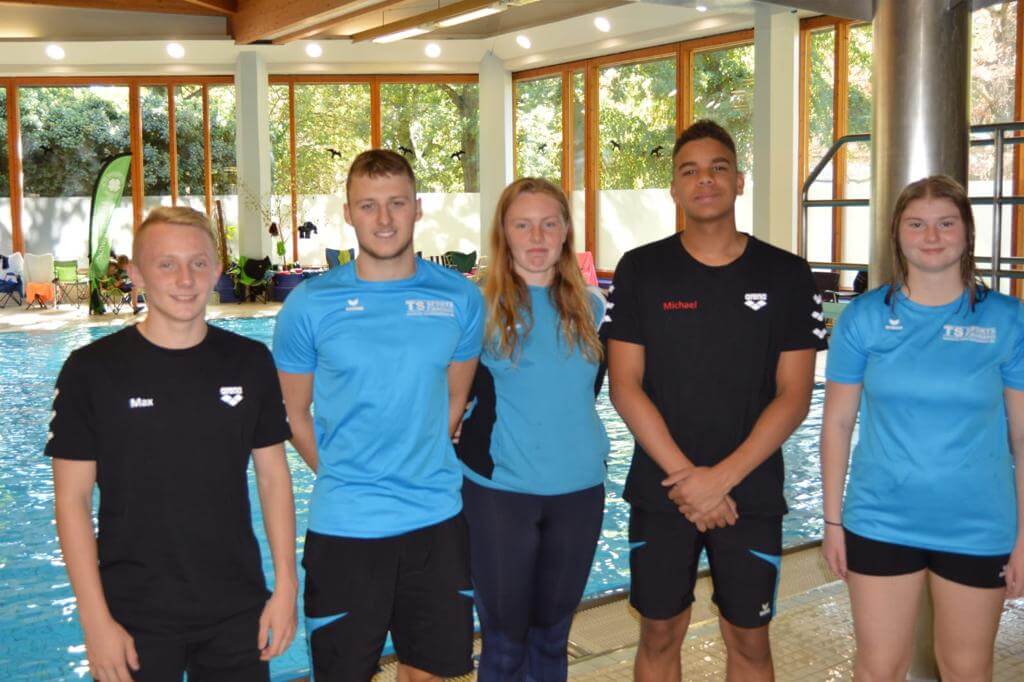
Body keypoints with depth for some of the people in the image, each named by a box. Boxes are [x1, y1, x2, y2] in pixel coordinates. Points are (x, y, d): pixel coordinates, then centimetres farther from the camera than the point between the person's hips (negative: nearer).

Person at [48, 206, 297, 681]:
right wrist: (96, 620, -10)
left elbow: (274, 478, 4)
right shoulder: (91, 370, -8)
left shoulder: (250, 362, 0)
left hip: (239, 612, 2)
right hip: (135, 618, -2)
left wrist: (285, 585, 0)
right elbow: (72, 500, -6)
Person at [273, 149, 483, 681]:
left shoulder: (460, 299, 0)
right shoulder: (310, 305, -6)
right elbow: (295, 415, 2)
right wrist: (342, 479, 1)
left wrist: (419, 471, 6)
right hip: (343, 527, -2)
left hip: (437, 519, 2)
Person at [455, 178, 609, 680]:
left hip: (579, 488, 4)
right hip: (499, 491, -3)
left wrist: (576, 447, 10)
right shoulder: (479, 306, -7)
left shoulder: (590, 307, 6)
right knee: (505, 639, 8)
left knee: (553, 633, 16)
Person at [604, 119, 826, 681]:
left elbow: (794, 394, -4)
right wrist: (683, 475, -13)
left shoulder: (786, 275, -1)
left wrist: (722, 477, -14)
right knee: (659, 635, 11)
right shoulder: (640, 270, -1)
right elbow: (624, 386, -5)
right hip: (659, 493, 0)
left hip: (750, 495, 0)